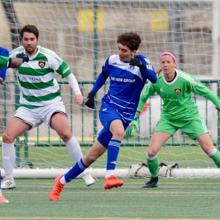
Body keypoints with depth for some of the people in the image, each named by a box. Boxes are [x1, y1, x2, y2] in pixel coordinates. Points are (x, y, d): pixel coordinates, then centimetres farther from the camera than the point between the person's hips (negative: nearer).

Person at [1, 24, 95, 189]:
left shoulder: (48, 56, -13)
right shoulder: (16, 54, -5)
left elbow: (67, 72, -3)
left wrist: (77, 92, -16)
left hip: (51, 103, -3)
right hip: (28, 106, 3)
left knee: (65, 133, -26)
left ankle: (85, 173, -15)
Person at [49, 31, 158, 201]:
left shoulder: (142, 62, -5)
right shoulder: (112, 60, 2)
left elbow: (154, 79, -23)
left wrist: (141, 66, -39)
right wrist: (92, 92, 17)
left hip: (126, 115, 0)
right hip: (108, 106, 0)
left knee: (91, 157, 5)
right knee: (119, 131, -37)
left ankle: (62, 181, 22)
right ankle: (110, 176, -45)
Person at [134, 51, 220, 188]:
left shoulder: (185, 79, -23)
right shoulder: (156, 81, -14)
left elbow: (205, 92, -10)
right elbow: (144, 96, 4)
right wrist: (137, 114, 1)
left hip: (190, 117, -2)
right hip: (168, 119, 2)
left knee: (208, 148, -9)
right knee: (152, 151, -10)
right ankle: (154, 179, 15)